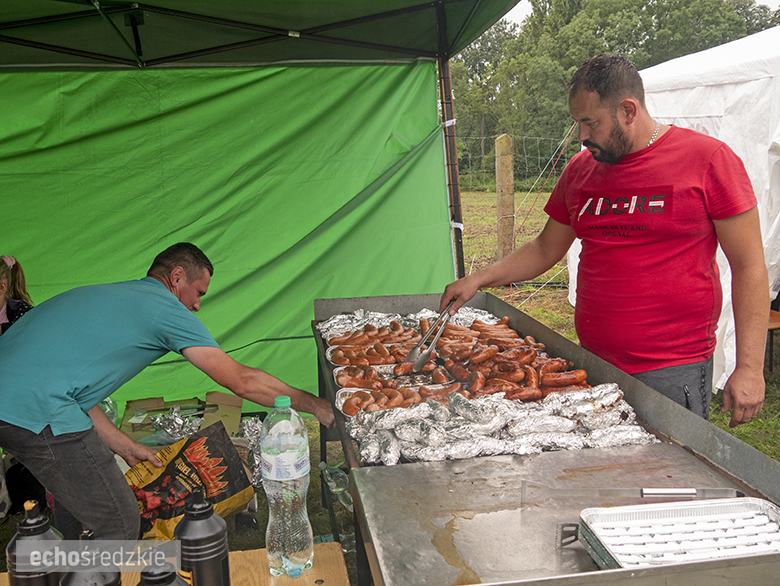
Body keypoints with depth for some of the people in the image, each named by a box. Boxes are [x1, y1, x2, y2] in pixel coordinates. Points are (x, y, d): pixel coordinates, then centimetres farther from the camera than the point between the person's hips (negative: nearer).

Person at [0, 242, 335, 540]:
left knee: (73, 495, 31)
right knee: (119, 525, 0)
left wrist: (124, 446, 23)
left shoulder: (101, 294, 23)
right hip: (38, 413, -11)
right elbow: (241, 381, -4)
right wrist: (313, 405, 6)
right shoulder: (166, 309, -4)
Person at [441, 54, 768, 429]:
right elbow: (545, 250, 17)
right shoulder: (580, 169, 8)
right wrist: (479, 279, 4)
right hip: (593, 363, 4)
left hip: (674, 370, -4)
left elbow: (748, 266, -5)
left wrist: (750, 367, -9)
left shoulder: (708, 159, -6)